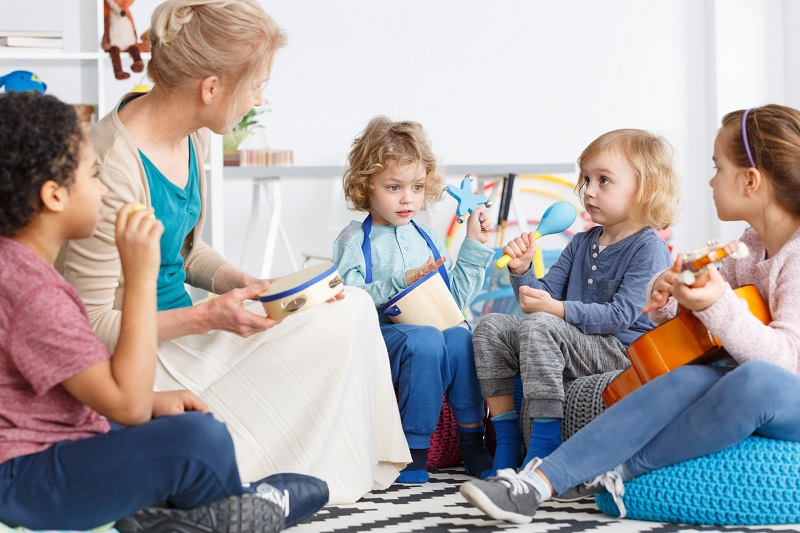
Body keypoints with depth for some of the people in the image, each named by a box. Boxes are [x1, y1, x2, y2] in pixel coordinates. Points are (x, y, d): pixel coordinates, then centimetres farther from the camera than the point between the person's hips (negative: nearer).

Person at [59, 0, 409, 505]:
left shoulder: (191, 137, 2)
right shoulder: (115, 166, -27)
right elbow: (91, 323, -23)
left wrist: (244, 284, 0)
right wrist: (207, 317, -24)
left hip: (183, 327, 9)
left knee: (352, 307, 3)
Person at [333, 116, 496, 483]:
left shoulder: (427, 240, 20)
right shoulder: (354, 241, 3)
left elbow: (455, 298, 19)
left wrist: (474, 246, 17)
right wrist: (401, 282, -19)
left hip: (432, 329, 4)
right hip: (377, 333, -4)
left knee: (460, 338, -30)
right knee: (423, 341, -37)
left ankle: (472, 441, -19)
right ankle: (414, 449, -26)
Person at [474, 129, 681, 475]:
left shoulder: (649, 248, -9)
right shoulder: (582, 244, 17)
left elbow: (620, 315, -19)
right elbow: (546, 293, 15)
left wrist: (556, 309, -28)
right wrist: (522, 270, -6)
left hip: (624, 352, -9)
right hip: (577, 344, 9)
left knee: (538, 326, -31)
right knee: (491, 326, -2)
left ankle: (544, 446, -30)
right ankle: (506, 440, -4)